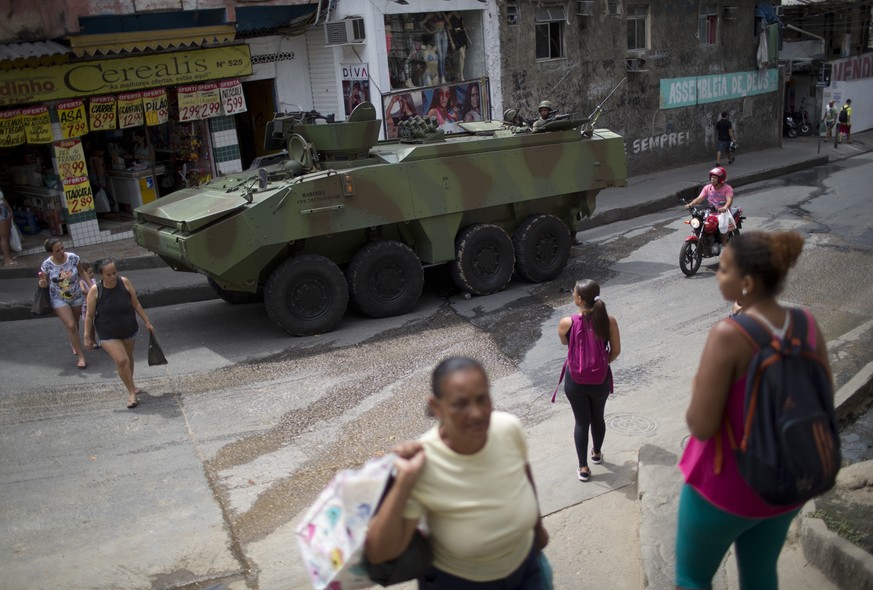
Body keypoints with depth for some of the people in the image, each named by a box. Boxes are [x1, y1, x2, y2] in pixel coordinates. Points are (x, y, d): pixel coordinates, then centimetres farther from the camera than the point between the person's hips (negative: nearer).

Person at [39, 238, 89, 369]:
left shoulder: (73, 258, -15)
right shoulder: (47, 265, -17)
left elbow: (82, 272, 0)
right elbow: (46, 282, -2)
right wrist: (43, 283, -26)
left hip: (77, 297, 2)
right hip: (59, 300, -2)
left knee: (75, 324, 19)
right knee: (70, 326, -11)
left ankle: (73, 343, 50)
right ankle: (81, 356, -2)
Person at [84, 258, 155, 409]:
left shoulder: (125, 283, -13)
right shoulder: (95, 291, -18)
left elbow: (136, 304, -1)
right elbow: (89, 315, -9)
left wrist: (147, 322, 3)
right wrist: (87, 336, -5)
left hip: (129, 330, 3)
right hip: (108, 335, -3)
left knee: (128, 358, 20)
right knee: (121, 360, -15)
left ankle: (130, 384, 43)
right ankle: (131, 392, 0)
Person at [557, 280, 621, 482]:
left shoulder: (566, 323, -20)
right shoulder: (609, 321, -16)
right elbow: (616, 351, -4)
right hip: (600, 379, 2)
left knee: (581, 421, 14)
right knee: (598, 417, 25)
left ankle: (583, 468, 21)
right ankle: (597, 453, 47)